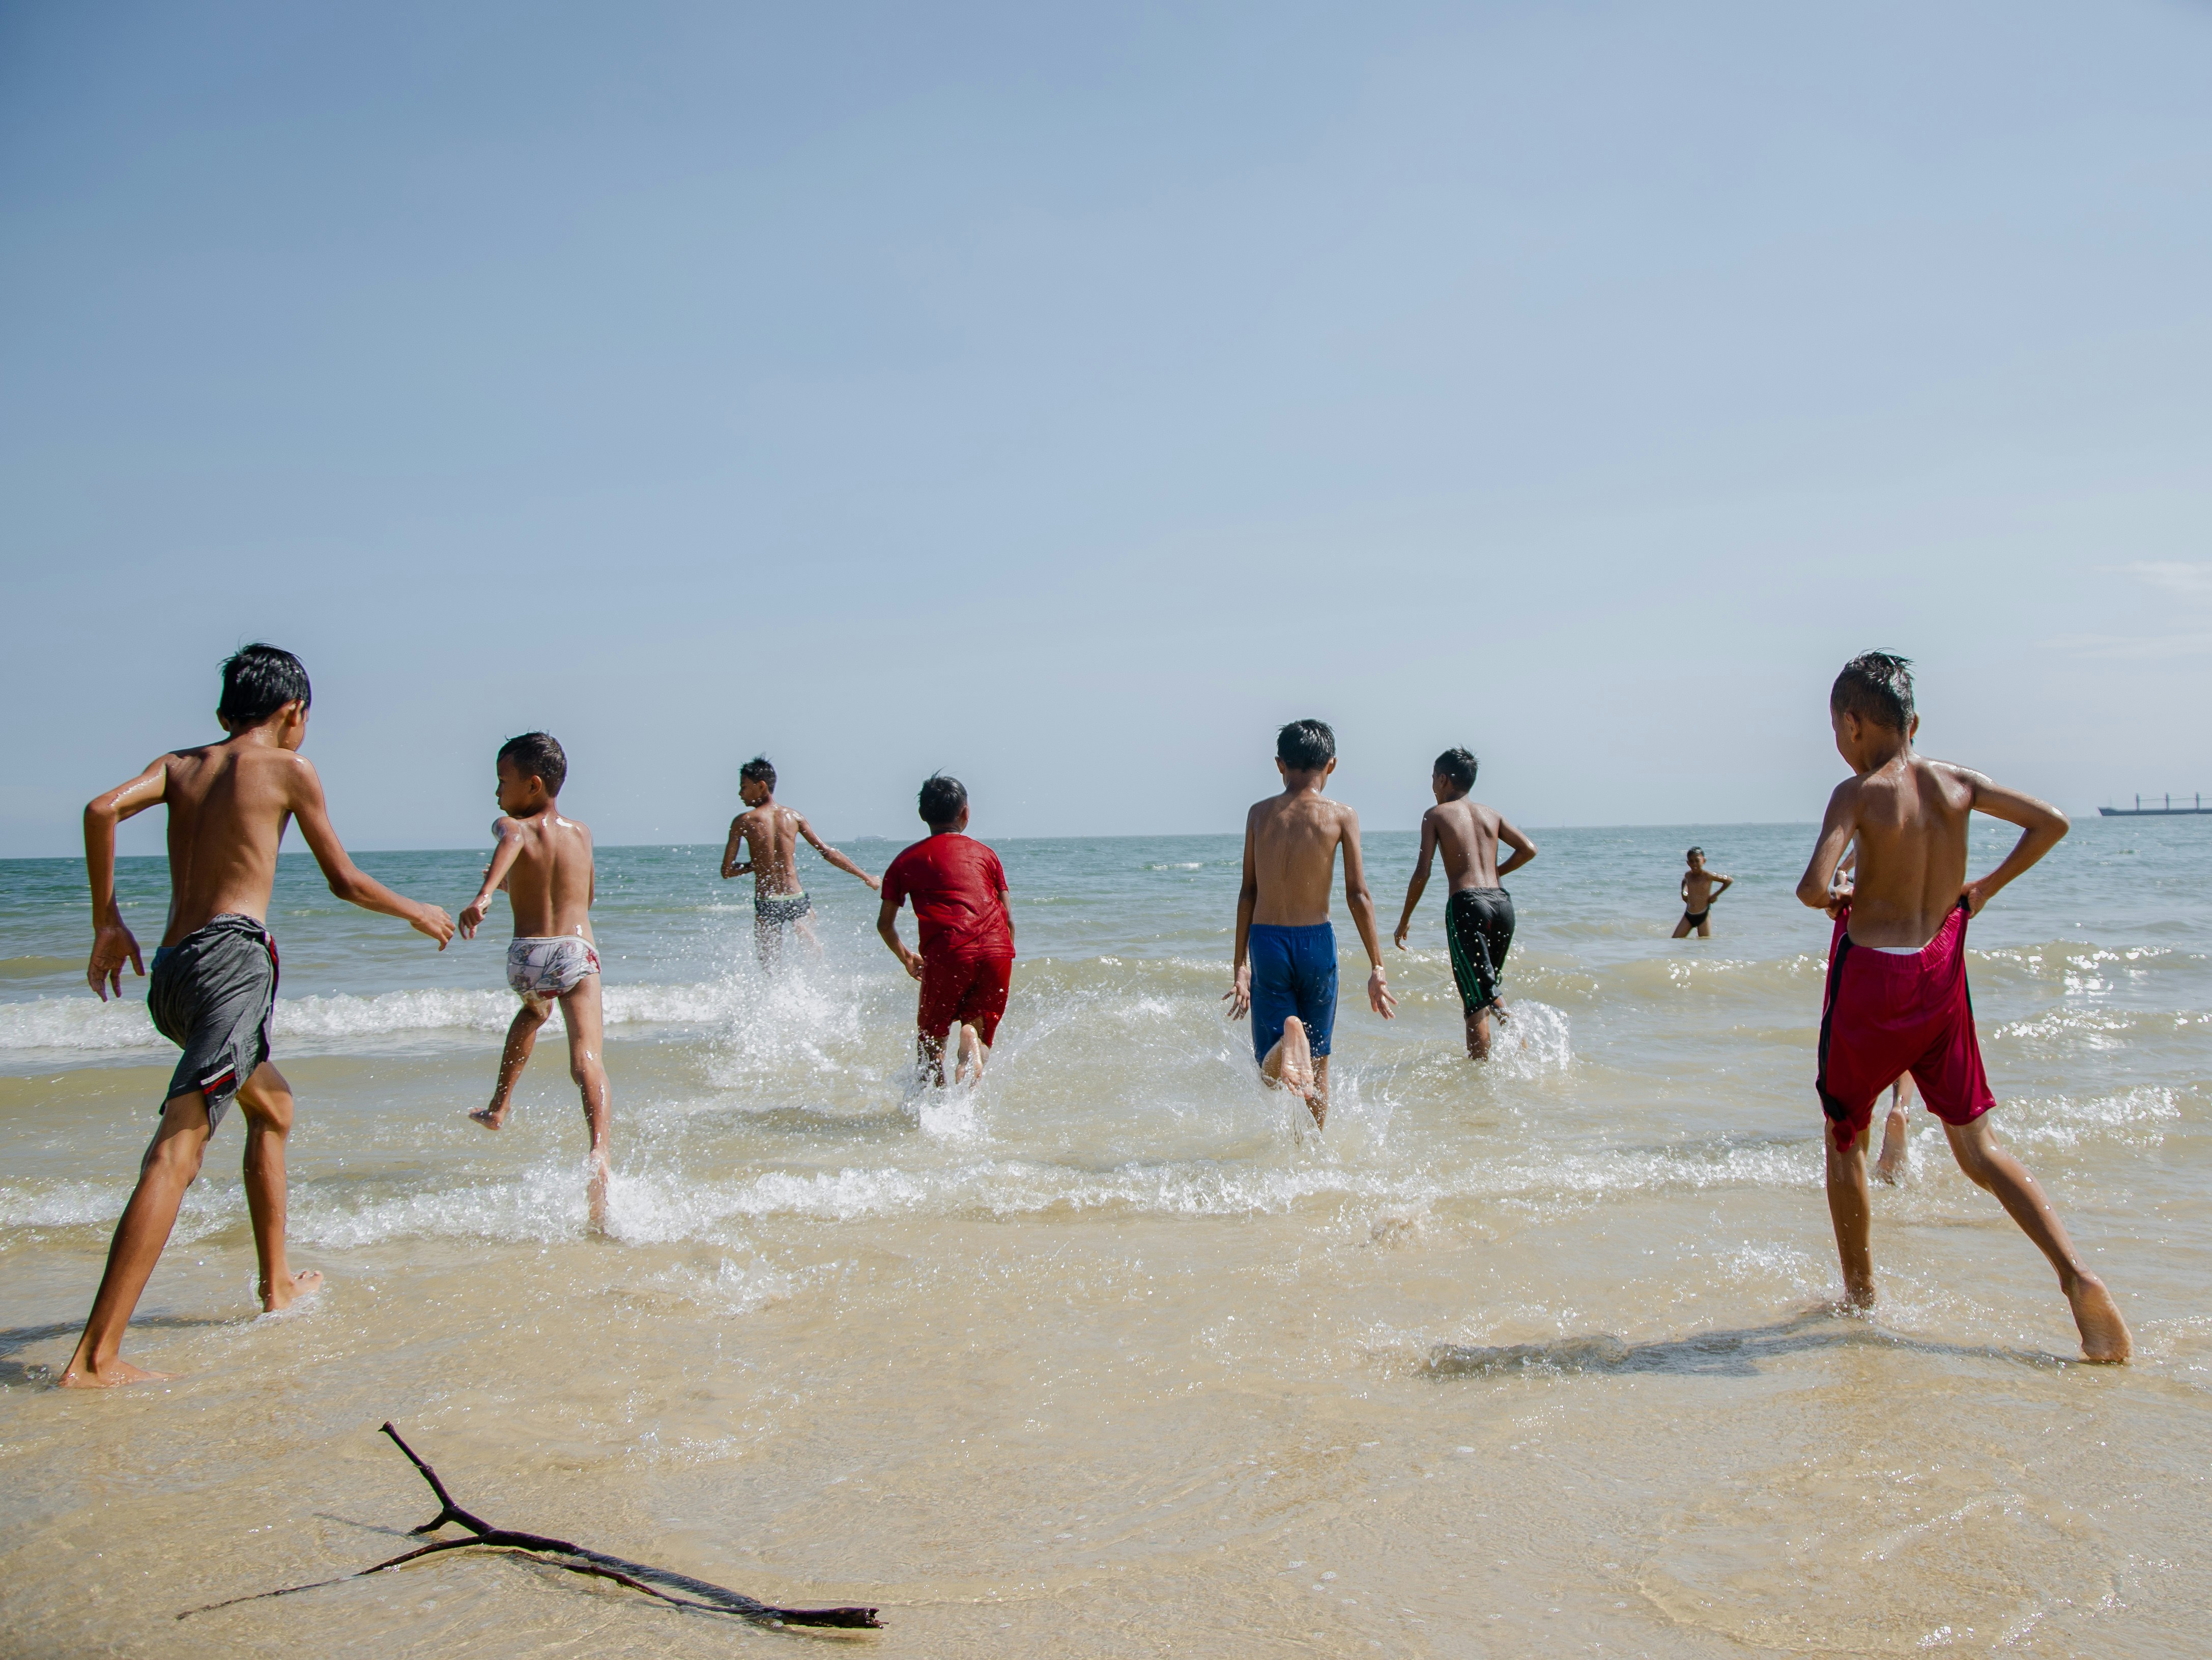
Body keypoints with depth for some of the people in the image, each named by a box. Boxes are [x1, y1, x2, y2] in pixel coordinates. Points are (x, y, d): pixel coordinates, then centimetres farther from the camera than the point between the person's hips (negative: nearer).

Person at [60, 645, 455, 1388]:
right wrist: (418, 912, 25)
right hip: (231, 956, -8)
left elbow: (103, 808, 0)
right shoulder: (288, 769, 6)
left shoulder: (181, 763, 19)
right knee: (177, 1150, -16)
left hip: (170, 971, 8)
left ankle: (277, 1283, 35)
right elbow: (345, 882, 9)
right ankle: (94, 1357, -24)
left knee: (273, 1107, 27)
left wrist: (107, 921, 6)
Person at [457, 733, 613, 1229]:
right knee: (587, 1061, -15)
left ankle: (499, 1107, 44)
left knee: (533, 1010, 36)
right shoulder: (582, 834, 17)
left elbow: (511, 842, -24)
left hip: (525, 956, 0)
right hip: (577, 952, 0)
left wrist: (486, 893, -41)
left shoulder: (511, 826, 4)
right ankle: (599, 1153, -39)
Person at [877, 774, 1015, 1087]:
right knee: (979, 1020, 18)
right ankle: (973, 1051, -15)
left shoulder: (907, 860, 17)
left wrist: (906, 958, 35)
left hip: (945, 954, -1)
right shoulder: (984, 853, 19)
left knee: (931, 1034, 15)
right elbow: (1008, 917, 14)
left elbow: (885, 923, 19)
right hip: (996, 948, 1)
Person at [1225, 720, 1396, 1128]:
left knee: (1272, 1073, 1)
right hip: (1317, 942, 0)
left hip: (1266, 942, 1)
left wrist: (1241, 966, 5)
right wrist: (1377, 968, -1)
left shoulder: (1259, 813, 3)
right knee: (1318, 1059, 19)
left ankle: (1288, 1038, -32)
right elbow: (1358, 895, -6)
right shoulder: (1341, 816, -2)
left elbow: (1248, 893, 2)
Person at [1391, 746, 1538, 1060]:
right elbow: (1528, 849, 9)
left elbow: (1423, 873, -3)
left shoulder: (1436, 814, 4)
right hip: (1501, 902, 5)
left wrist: (1404, 920, 4)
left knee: (1476, 1000, -3)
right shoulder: (1491, 813, 17)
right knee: (1488, 987, 24)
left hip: (1466, 904, -5)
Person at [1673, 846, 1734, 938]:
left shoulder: (1708, 876, -12)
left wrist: (1716, 895, -3)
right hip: (1688, 916, 5)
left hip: (1703, 916, -5)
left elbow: (1730, 880, -4)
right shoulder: (1688, 875, 3)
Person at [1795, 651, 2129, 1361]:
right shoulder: (1955, 782, 3)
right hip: (1941, 978, 5)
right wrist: (1986, 886, 14)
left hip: (1871, 976, -5)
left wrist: (1835, 897, -4)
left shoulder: (1860, 793, -14)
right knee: (1978, 1144, 11)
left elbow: (1813, 887, -26)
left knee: (1845, 1139, 14)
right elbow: (2051, 822, 10)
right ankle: (2078, 1276, -5)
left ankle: (1859, 1290, 23)